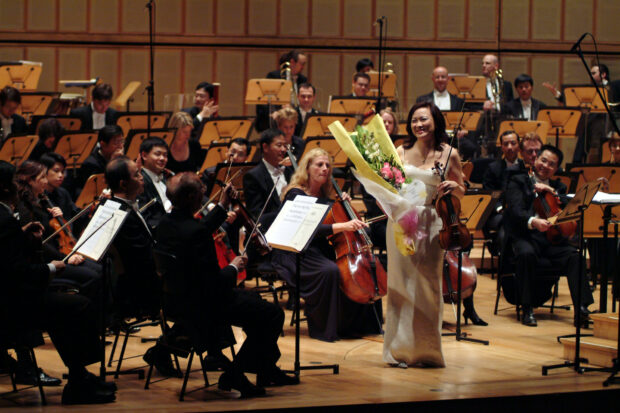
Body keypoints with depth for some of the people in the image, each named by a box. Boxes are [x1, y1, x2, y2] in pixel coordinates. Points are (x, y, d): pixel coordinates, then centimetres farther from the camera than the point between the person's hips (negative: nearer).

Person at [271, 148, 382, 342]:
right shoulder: (296, 194, -12)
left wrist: (343, 204, 4)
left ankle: (354, 324, -1)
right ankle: (322, 329, -20)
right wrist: (342, 226, -35)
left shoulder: (324, 194, 11)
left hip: (319, 251, 8)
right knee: (329, 270, -34)